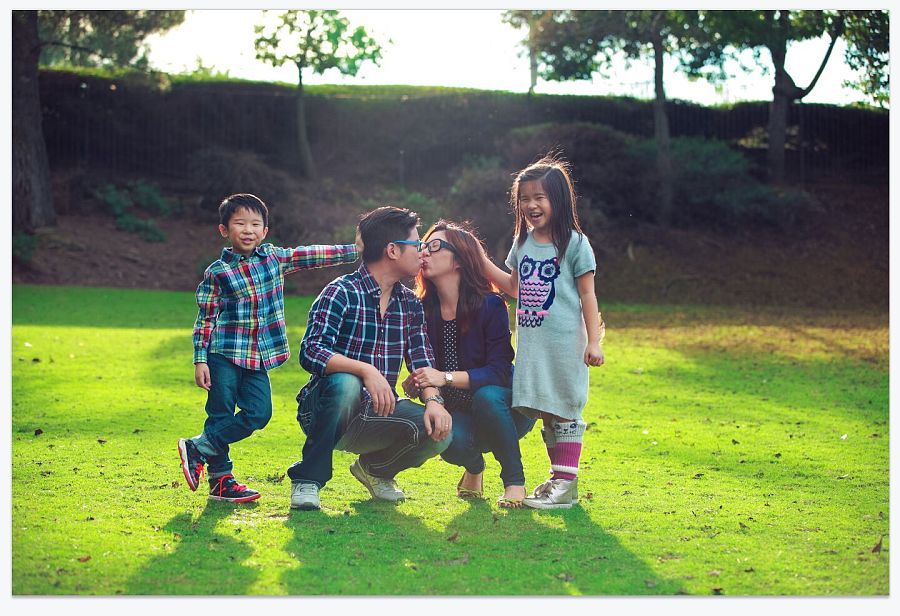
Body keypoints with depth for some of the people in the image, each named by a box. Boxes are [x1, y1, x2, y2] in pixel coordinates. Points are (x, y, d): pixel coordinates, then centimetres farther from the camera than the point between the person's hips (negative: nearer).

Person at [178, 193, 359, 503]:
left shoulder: (274, 257, 7)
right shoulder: (216, 273, -4)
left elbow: (313, 255, 8)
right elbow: (205, 319, -3)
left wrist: (356, 251, 4)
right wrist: (200, 360, -8)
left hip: (258, 359, 4)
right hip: (224, 354, -4)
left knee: (258, 413, -4)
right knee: (221, 414, -2)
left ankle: (199, 447, 7)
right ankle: (220, 479, 10)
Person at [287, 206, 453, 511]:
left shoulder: (411, 305, 9)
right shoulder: (342, 293, -12)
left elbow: (421, 359, 2)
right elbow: (310, 352, -25)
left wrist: (433, 399, -20)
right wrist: (366, 370, -40)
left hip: (376, 415, 5)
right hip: (324, 414, -5)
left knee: (439, 432, -20)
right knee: (345, 383, -38)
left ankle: (375, 468, 12)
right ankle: (308, 479, -19)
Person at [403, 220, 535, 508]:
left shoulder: (490, 305, -17)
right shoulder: (423, 309, -5)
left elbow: (499, 371, -23)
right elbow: (421, 370, 2)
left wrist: (446, 377, -35)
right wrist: (416, 382, -22)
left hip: (505, 408, -2)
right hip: (458, 411, 2)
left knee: (486, 395, -37)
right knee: (452, 443, -32)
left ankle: (514, 481, -15)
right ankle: (474, 467, 9)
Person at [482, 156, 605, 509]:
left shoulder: (575, 244, -6)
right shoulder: (523, 243, 12)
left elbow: (588, 295, -5)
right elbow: (514, 287, 24)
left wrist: (593, 341, -10)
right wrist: (482, 261, 17)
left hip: (564, 343, -6)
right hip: (530, 342, 6)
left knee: (564, 412, -3)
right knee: (543, 412, 10)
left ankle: (567, 483, 1)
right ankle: (557, 477, 20)